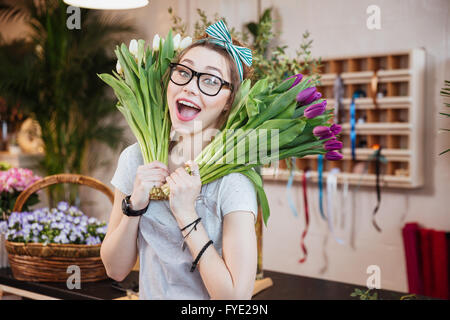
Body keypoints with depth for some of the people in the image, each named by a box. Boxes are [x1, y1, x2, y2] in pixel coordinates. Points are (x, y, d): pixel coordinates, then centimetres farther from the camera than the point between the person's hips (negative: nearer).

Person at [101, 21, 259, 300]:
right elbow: (116, 270, -5)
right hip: (149, 294, 4)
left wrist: (187, 215, -25)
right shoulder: (137, 158, -6)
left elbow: (237, 295, -24)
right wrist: (134, 205, -19)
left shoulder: (233, 179, -20)